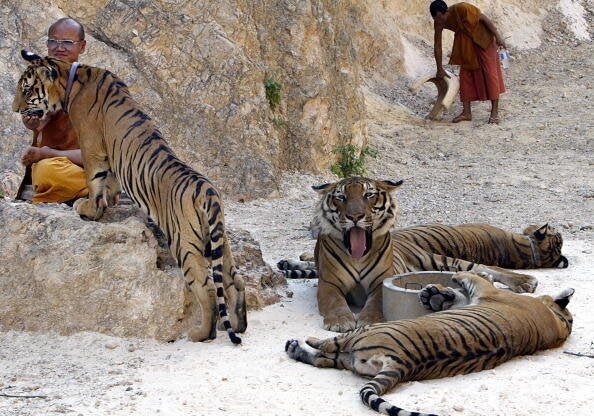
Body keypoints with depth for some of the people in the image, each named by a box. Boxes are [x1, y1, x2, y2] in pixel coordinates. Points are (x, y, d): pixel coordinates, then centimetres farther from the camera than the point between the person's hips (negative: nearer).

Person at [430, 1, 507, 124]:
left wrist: (497, 36, -21)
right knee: (465, 73, 0)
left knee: (490, 72, -8)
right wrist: (440, 69, 0)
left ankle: (495, 112, -7)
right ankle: (466, 113, 4)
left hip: (482, 38, -5)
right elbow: (437, 46, -5)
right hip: (465, 42, 6)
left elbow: (483, 18, -22)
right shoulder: (438, 23, -15)